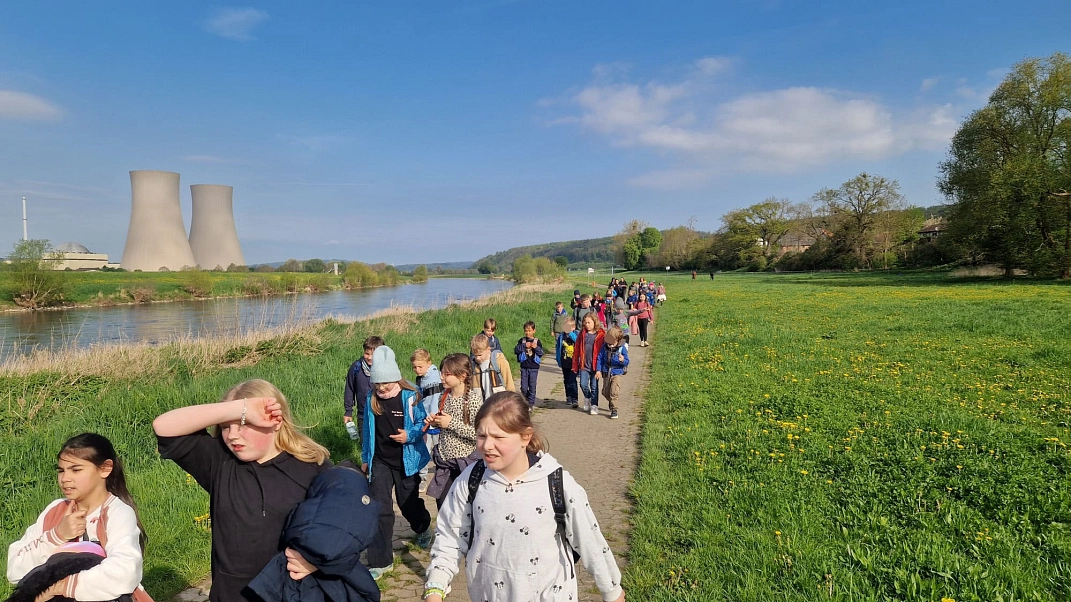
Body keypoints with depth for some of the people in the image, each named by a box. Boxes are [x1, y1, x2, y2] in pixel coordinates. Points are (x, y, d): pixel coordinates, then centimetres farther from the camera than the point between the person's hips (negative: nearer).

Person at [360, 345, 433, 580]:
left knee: (409, 503, 15)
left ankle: (423, 528, 50)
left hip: (405, 461, -2)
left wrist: (410, 435, -27)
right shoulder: (371, 399, -3)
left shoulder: (410, 397, -15)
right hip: (380, 462, 2)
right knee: (380, 510, -2)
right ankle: (380, 561, 8)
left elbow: (422, 424, -6)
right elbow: (368, 430, 8)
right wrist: (365, 459, 14)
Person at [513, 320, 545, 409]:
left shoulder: (537, 341, 2)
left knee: (532, 386, 3)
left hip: (534, 367, -1)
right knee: (523, 387, 3)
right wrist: (524, 346, -17)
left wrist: (536, 348, -18)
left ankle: (531, 403, 14)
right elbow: (516, 350, -6)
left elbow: (541, 353, 0)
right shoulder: (522, 340, 3)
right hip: (524, 367, 1)